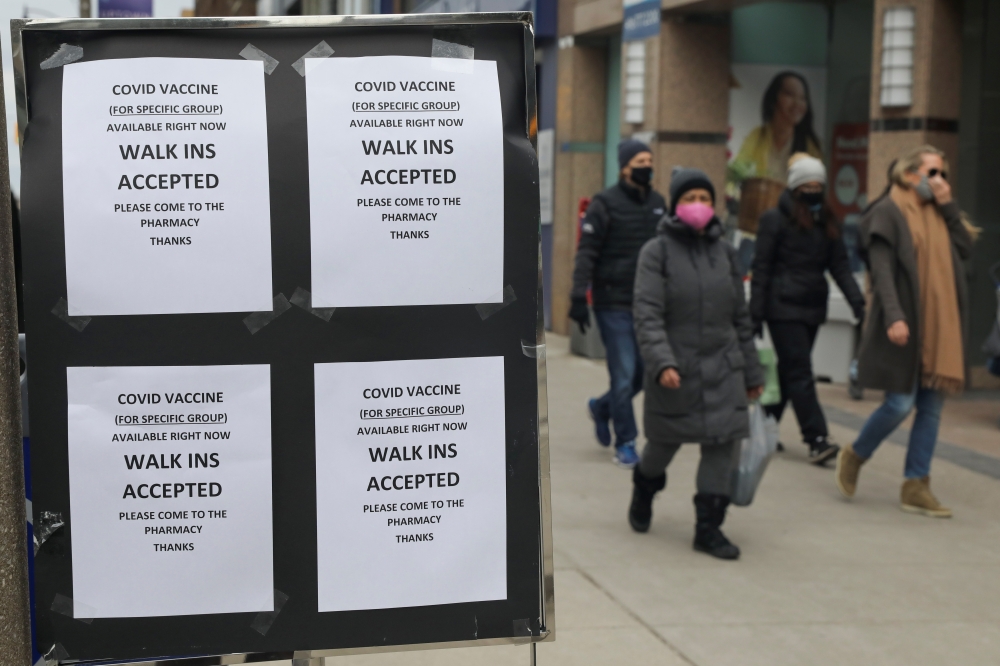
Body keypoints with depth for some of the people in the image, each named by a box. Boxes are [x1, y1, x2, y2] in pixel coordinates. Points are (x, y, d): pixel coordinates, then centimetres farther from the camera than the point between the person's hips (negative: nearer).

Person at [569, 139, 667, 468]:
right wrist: (579, 296, -18)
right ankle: (625, 443, 10)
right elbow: (586, 253, -11)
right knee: (624, 374, -4)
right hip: (614, 304, -6)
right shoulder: (605, 203, -8)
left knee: (645, 371, 9)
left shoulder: (658, 202, 11)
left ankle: (602, 407, 35)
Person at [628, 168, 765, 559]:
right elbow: (646, 315, -14)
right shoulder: (657, 252, -5)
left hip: (722, 367, 3)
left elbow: (740, 317, 14)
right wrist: (662, 363, -27)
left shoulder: (724, 252, 9)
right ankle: (644, 491, 43)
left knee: (723, 443, -4)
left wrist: (752, 372, 14)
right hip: (675, 370, -3)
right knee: (665, 442, 11)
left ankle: (708, 527, 7)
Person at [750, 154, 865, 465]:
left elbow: (840, 265, 8)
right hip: (783, 308, -6)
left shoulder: (828, 223, 12)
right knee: (800, 372, -10)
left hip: (812, 308, 6)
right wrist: (756, 314, -9)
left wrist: (857, 300, -7)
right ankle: (817, 439, -13)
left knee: (789, 370, 11)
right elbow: (761, 269, -5)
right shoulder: (775, 220, -4)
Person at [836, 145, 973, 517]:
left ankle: (916, 486, 10)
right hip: (905, 325, -7)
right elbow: (882, 270, -13)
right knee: (901, 403, -7)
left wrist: (948, 206, 1)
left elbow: (966, 250, 5)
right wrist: (893, 316, -24)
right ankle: (854, 456, 16)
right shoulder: (888, 212, -5)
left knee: (932, 405, 5)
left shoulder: (939, 214, 17)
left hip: (939, 326, 7)